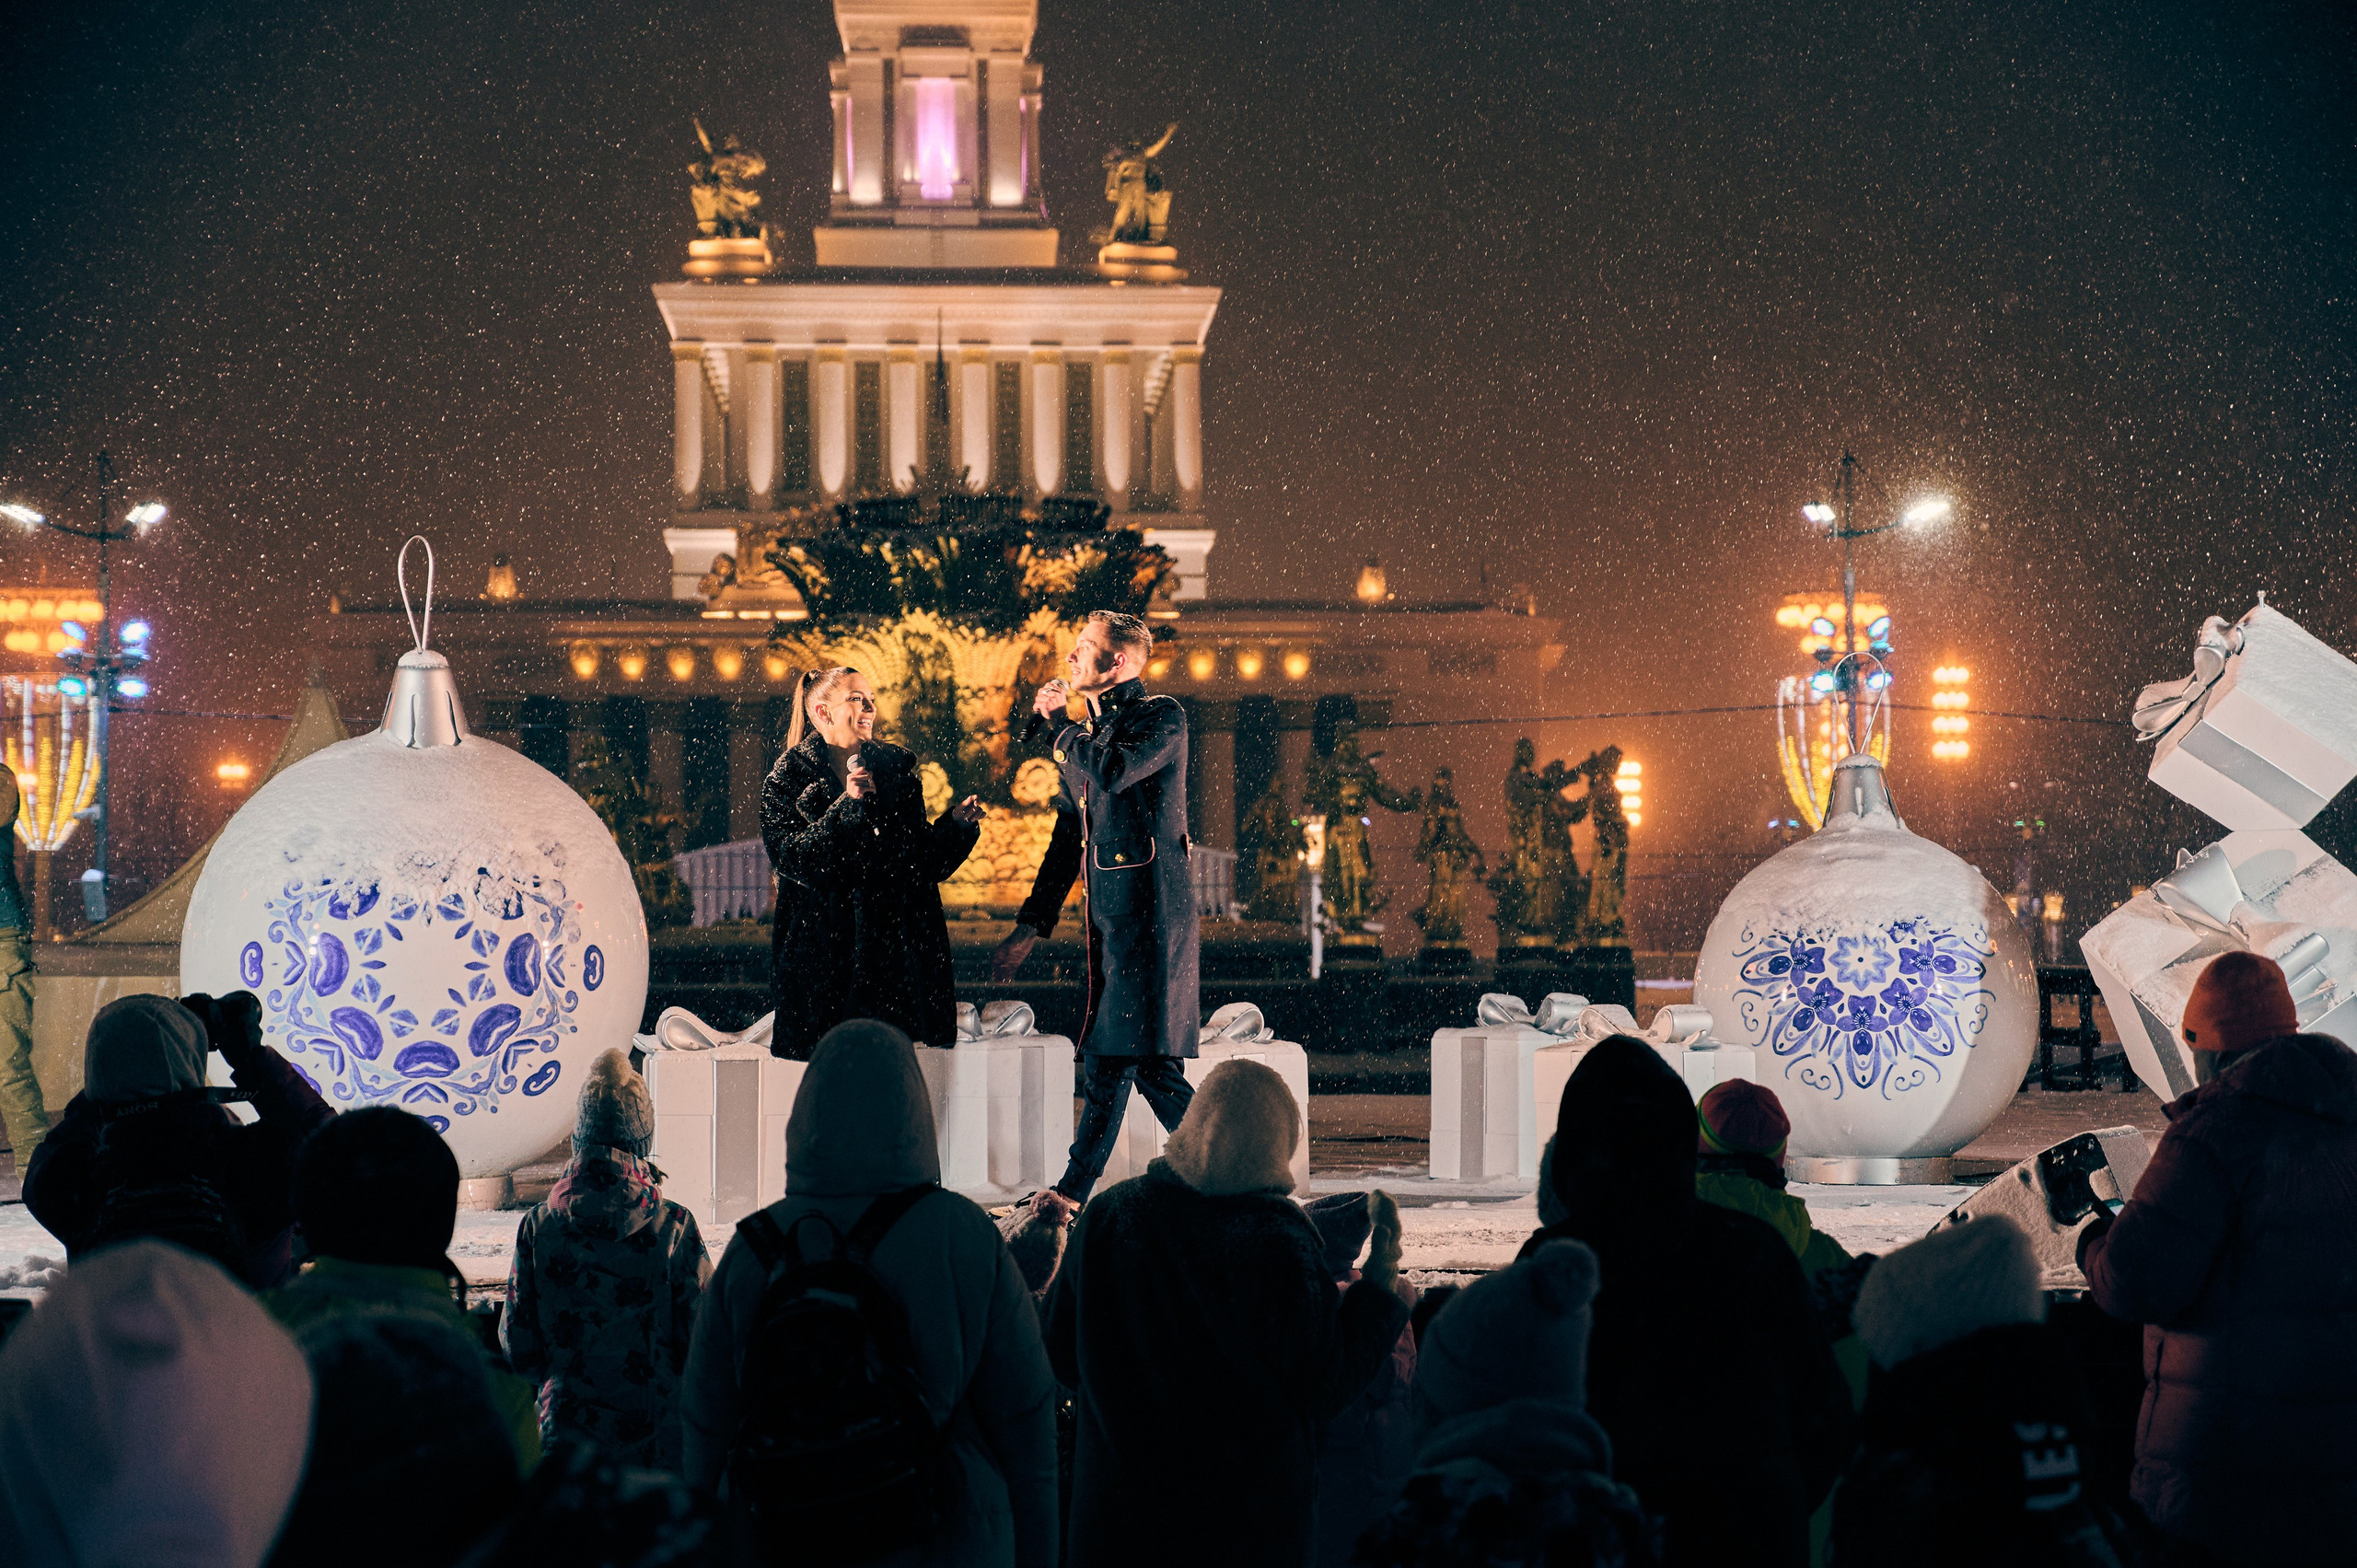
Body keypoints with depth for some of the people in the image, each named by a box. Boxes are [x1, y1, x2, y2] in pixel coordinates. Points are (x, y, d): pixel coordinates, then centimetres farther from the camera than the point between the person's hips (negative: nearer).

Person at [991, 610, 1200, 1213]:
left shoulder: (1162, 717, -4)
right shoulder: (1085, 734, 20)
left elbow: (1110, 772, -23)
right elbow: (1067, 841, 23)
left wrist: (1058, 727, -4)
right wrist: (1030, 927, 20)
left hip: (1149, 908, -8)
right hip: (1106, 911, 8)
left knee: (1149, 1061, -11)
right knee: (1106, 1059, 10)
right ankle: (1073, 1195, 13)